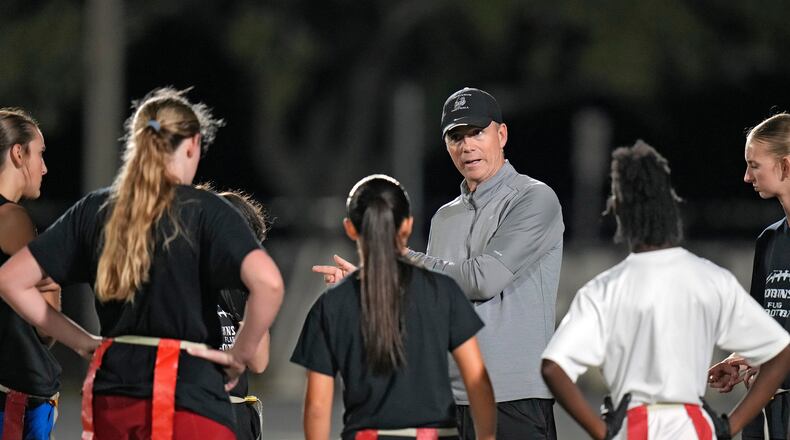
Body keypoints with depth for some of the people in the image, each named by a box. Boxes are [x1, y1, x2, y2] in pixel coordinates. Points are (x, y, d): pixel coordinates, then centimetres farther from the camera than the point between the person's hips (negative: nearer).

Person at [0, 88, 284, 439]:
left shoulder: (94, 210, 9)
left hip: (111, 398, 5)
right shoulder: (205, 211, -5)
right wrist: (241, 354, -5)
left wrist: (81, 341, 14)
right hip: (186, 397, -5)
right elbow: (267, 282, -20)